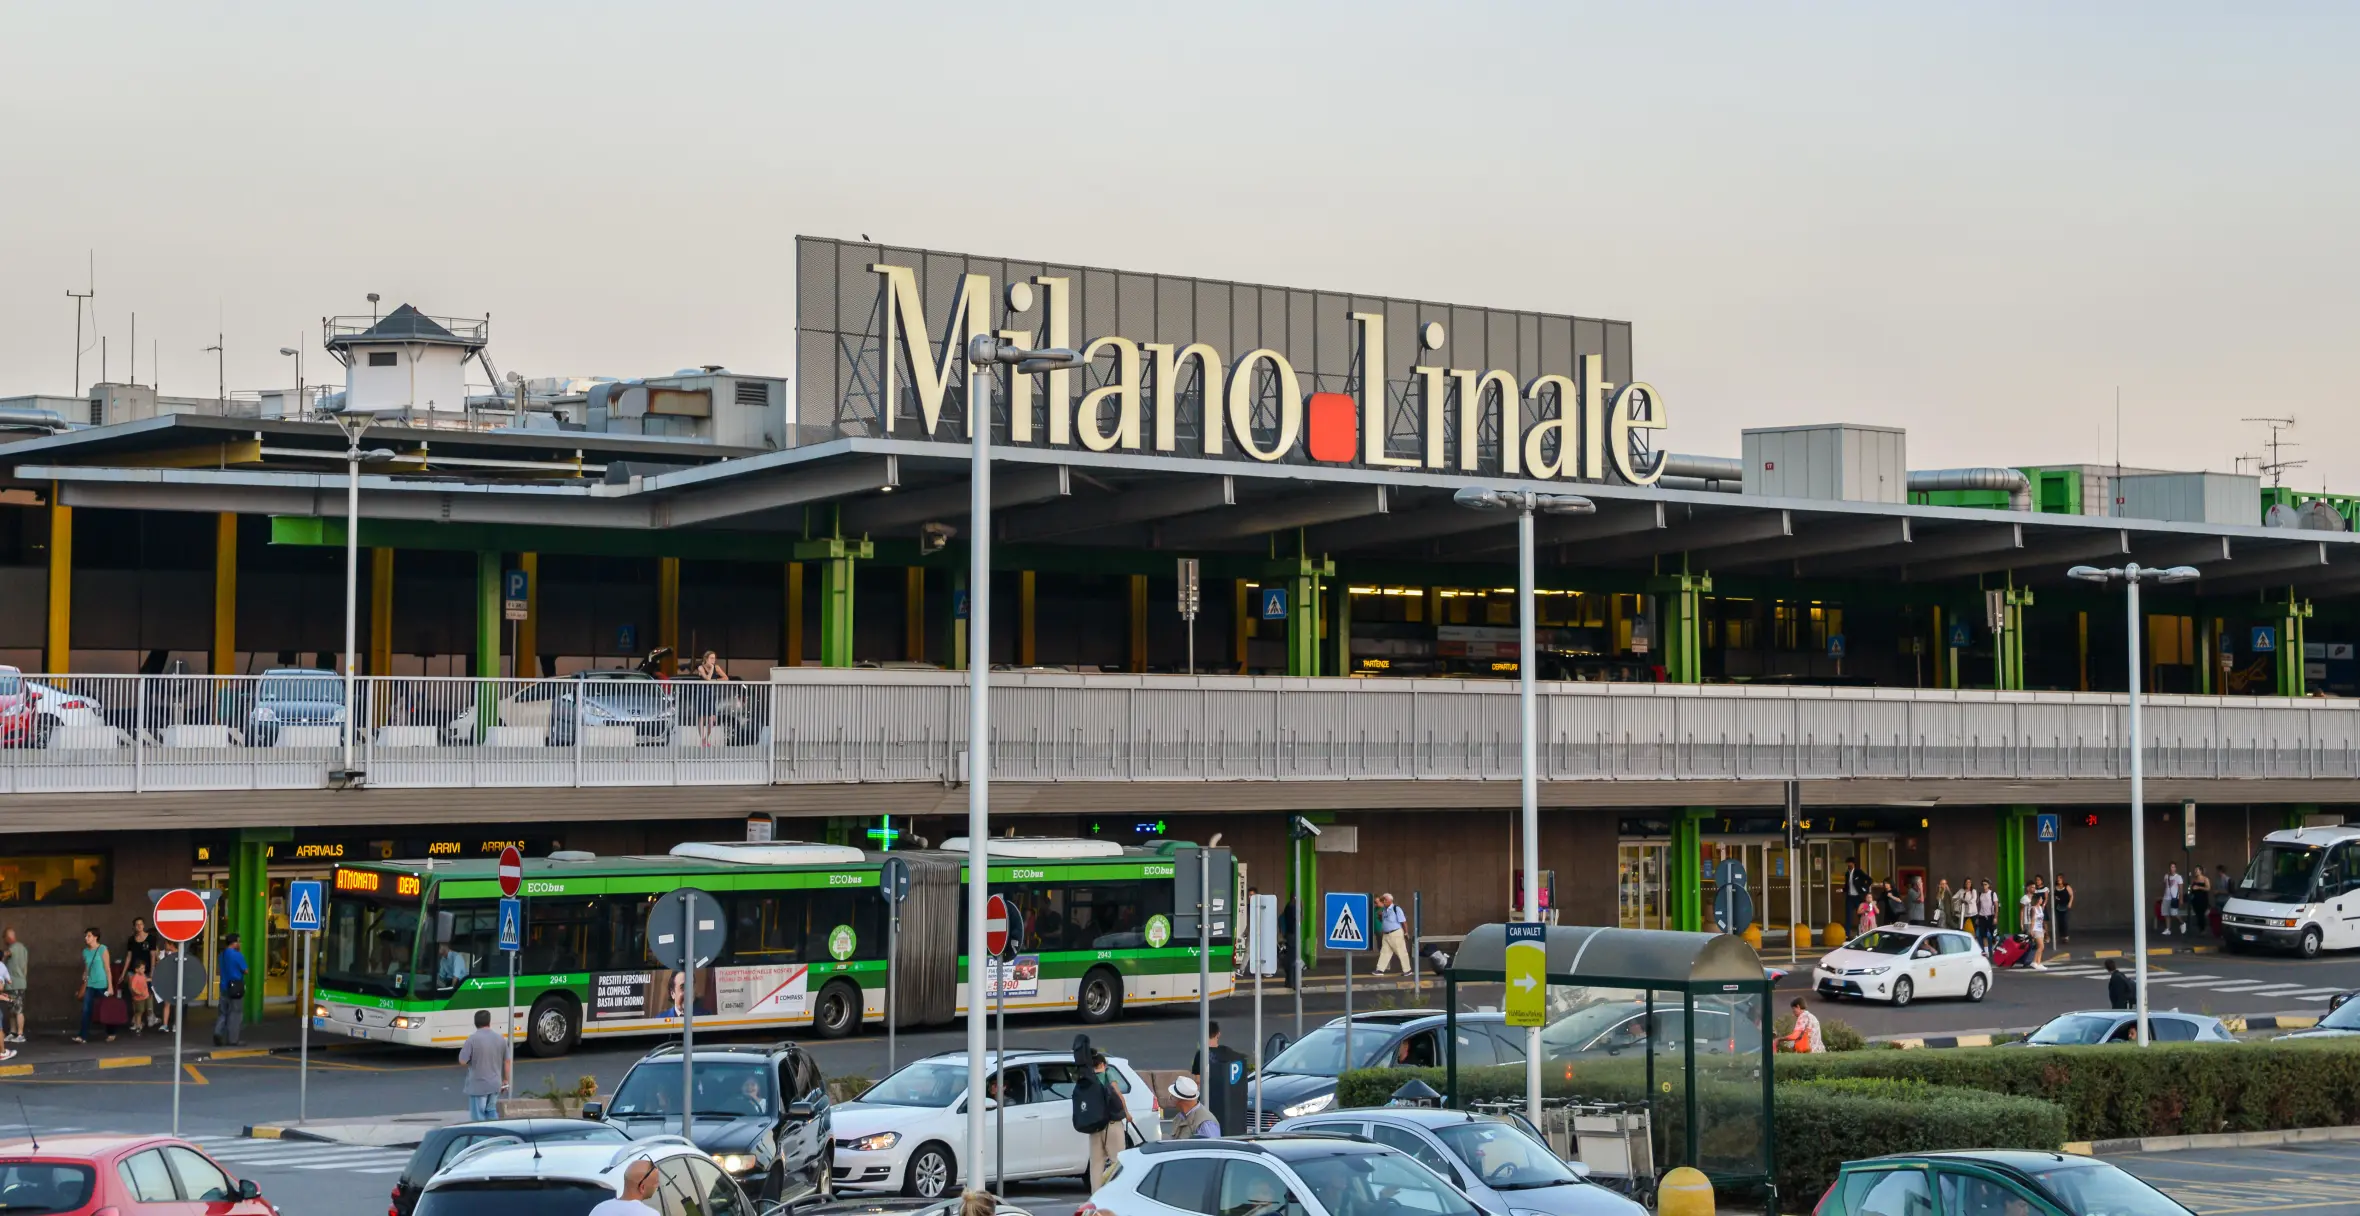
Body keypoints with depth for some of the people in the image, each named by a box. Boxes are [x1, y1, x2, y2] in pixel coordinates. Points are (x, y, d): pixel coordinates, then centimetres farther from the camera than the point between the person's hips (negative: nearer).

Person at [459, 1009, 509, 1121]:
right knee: (491, 1111, 21)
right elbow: (506, 1061, 9)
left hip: (478, 1085, -5)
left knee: (478, 1116, 3)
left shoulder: (473, 1039, -15)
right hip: (495, 1084, 5)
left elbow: (462, 1062, -15)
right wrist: (505, 1080, 20)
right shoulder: (500, 1038, 2)